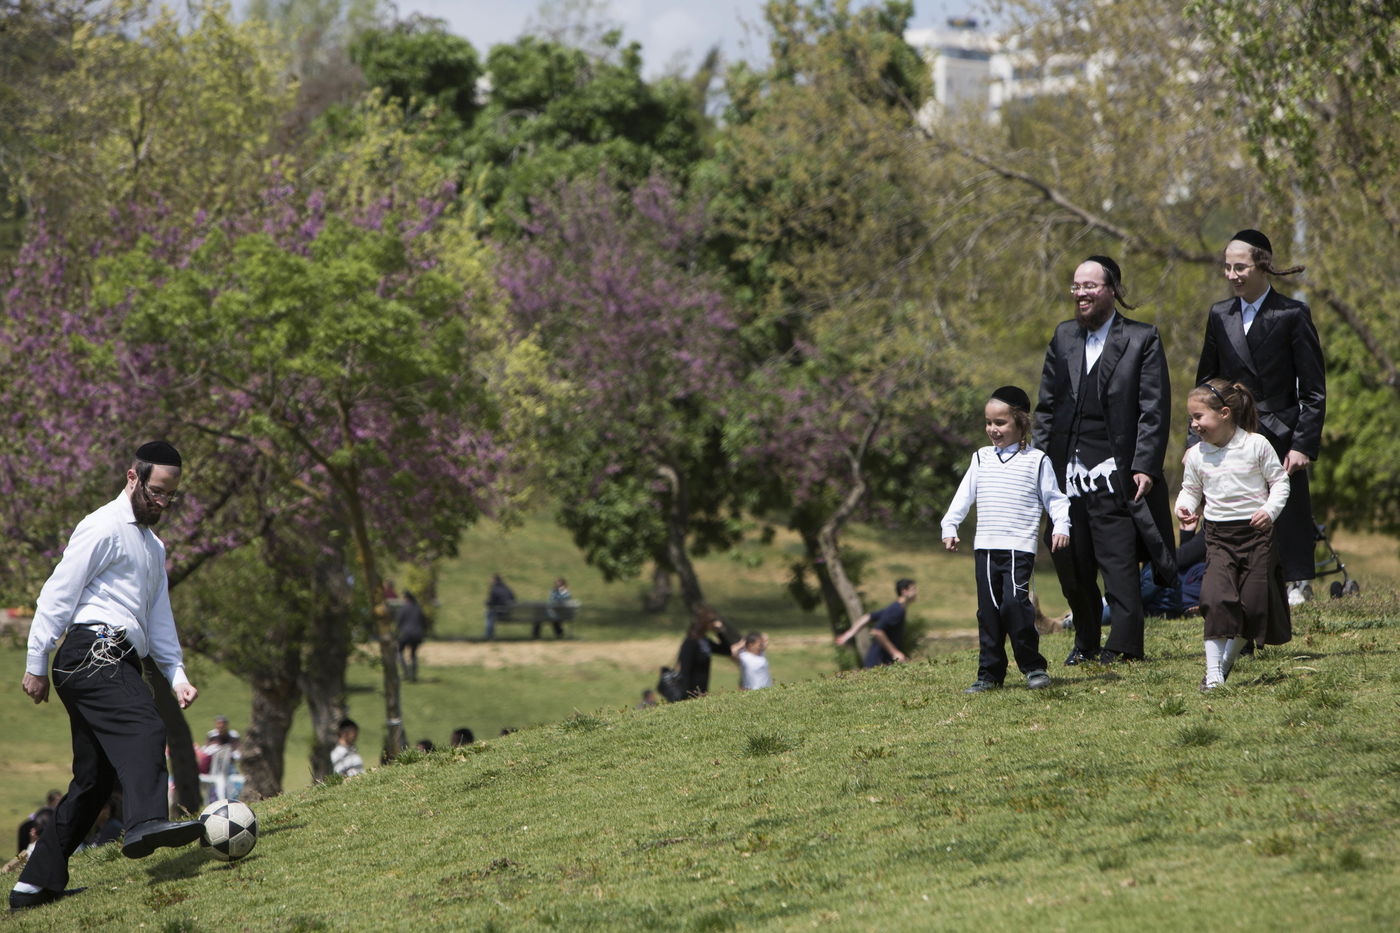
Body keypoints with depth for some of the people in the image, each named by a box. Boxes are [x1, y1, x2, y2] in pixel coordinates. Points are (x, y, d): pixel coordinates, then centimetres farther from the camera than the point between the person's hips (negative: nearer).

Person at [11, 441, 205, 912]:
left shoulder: (153, 546, 29)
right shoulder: (105, 528, -1)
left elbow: (159, 617, 31)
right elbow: (58, 593, -5)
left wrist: (176, 673, 16)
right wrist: (36, 665, -7)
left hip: (116, 665, 10)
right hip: (93, 653, -10)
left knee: (94, 777, 6)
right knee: (144, 729, -32)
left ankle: (36, 882, 8)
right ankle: (146, 822, -57)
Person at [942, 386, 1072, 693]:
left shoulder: (1036, 461, 3)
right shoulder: (981, 459, 14)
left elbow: (1054, 498, 4)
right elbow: (964, 496, 14)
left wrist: (1060, 526, -11)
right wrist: (950, 527, 5)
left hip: (1019, 547, -4)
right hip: (985, 548, 4)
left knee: (1015, 602, -19)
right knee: (988, 610, 4)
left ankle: (1033, 667, -7)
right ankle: (990, 673, 9)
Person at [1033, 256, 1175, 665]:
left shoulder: (1142, 340, -1)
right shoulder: (1064, 337, 14)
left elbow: (1155, 412, -5)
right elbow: (1046, 407, 16)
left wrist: (1145, 467, -13)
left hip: (1114, 471, -5)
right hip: (1067, 472, 5)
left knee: (1118, 561, -7)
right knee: (1070, 562, 8)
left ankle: (1124, 644, -3)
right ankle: (1085, 643, 22)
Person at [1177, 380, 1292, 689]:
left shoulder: (1256, 445, -5)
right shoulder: (1197, 455, 4)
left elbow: (1279, 481, 0)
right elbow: (1191, 489, 15)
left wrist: (1270, 510, -16)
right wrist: (1185, 508, -7)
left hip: (1256, 531, -1)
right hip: (1219, 535, 1)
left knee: (1253, 603, -2)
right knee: (1217, 599, -16)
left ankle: (1227, 662, 20)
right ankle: (1213, 671, -15)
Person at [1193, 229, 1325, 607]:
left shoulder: (1292, 315, -3)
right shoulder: (1220, 316, 10)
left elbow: (1314, 391, -3)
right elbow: (1205, 384, 16)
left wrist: (1304, 444, -11)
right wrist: (1196, 440, 8)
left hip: (1279, 438, -3)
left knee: (1288, 519, 0)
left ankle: (1299, 587, 10)